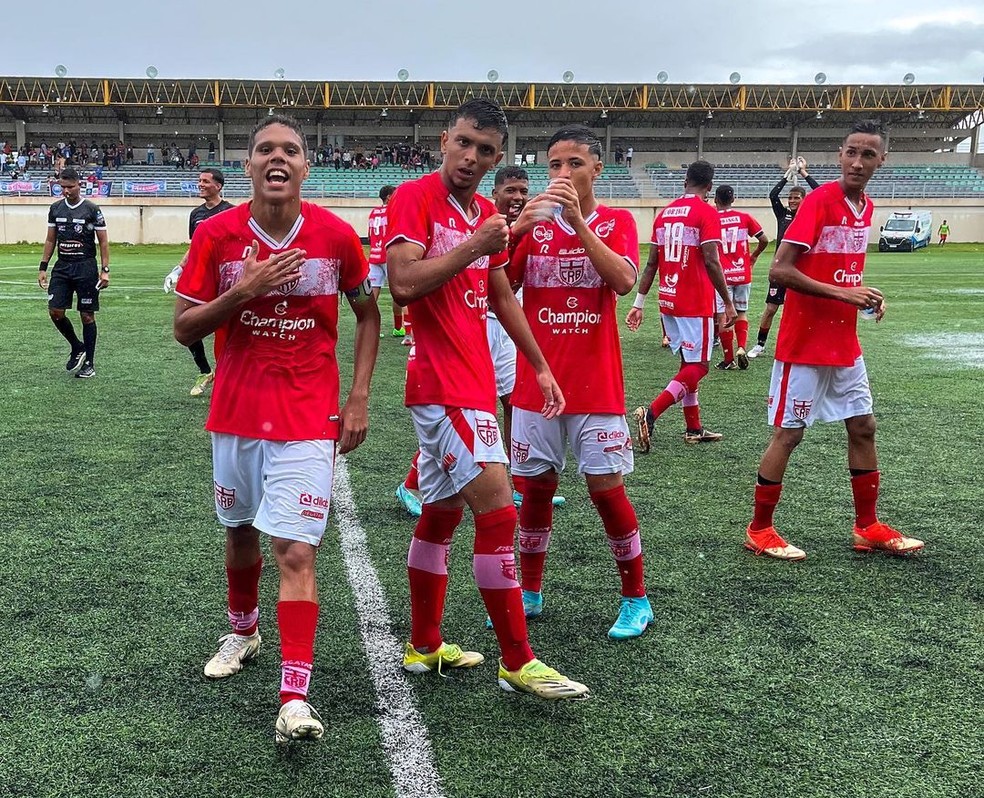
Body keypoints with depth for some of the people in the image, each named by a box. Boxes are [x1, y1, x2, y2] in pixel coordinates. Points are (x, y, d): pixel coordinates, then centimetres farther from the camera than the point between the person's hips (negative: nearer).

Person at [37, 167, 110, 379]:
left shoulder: (92, 209, -5)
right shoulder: (55, 208, 8)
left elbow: (103, 241, -3)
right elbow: (50, 240, 14)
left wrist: (105, 270, -9)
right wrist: (43, 267, 9)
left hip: (85, 268, -4)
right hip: (62, 267, 4)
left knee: (87, 315, 0)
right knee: (55, 311, -6)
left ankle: (89, 363, 9)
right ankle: (77, 348, 18)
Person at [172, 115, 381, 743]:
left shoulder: (336, 235, -6)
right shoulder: (217, 235, -5)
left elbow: (367, 314, 8)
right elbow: (184, 329, -3)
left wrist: (359, 397, 0)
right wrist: (244, 290, -19)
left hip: (309, 419, -2)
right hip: (237, 414, 3)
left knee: (296, 552, -12)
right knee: (241, 532, 20)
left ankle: (295, 700, -10)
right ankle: (243, 632, 47)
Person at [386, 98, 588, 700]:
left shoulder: (487, 215, 14)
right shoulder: (414, 198, -9)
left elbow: (502, 298, 24)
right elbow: (404, 283, -22)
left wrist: (541, 367, 24)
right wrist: (474, 247, -25)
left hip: (472, 382, 9)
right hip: (444, 385, -9)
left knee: (442, 513, 16)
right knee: (498, 512, -11)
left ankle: (424, 647, 28)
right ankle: (518, 663, -1)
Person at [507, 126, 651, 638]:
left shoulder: (616, 222, 1)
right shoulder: (534, 222, 7)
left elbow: (624, 280, -18)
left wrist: (578, 221, -24)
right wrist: (521, 224, -21)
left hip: (596, 385, -2)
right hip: (536, 383, 3)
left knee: (606, 486, -1)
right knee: (536, 488, 8)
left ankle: (636, 600, 15)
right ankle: (529, 594, 24)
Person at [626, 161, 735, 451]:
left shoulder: (664, 213, 10)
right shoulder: (707, 213, -9)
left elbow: (651, 263, 10)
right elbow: (711, 262, -16)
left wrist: (639, 304, 12)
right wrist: (728, 303, -9)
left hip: (668, 301, 7)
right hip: (696, 304, -7)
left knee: (688, 362, 17)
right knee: (698, 366, -1)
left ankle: (693, 429, 20)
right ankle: (651, 413, -16)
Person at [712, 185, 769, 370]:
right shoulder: (745, 218, 2)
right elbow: (764, 240, 3)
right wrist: (754, 256, 20)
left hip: (722, 276, -3)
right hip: (743, 274, 3)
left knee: (723, 317, 2)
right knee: (741, 313, 17)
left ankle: (729, 359, 4)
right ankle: (741, 348, -2)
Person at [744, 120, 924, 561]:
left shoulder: (866, 207, 8)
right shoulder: (819, 201, -15)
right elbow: (779, 270, -21)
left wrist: (866, 294, 2)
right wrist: (841, 293, -24)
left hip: (844, 344, 8)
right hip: (804, 345, -8)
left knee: (863, 427, 13)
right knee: (787, 434, -1)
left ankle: (867, 526, 25)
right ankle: (759, 530, 12)